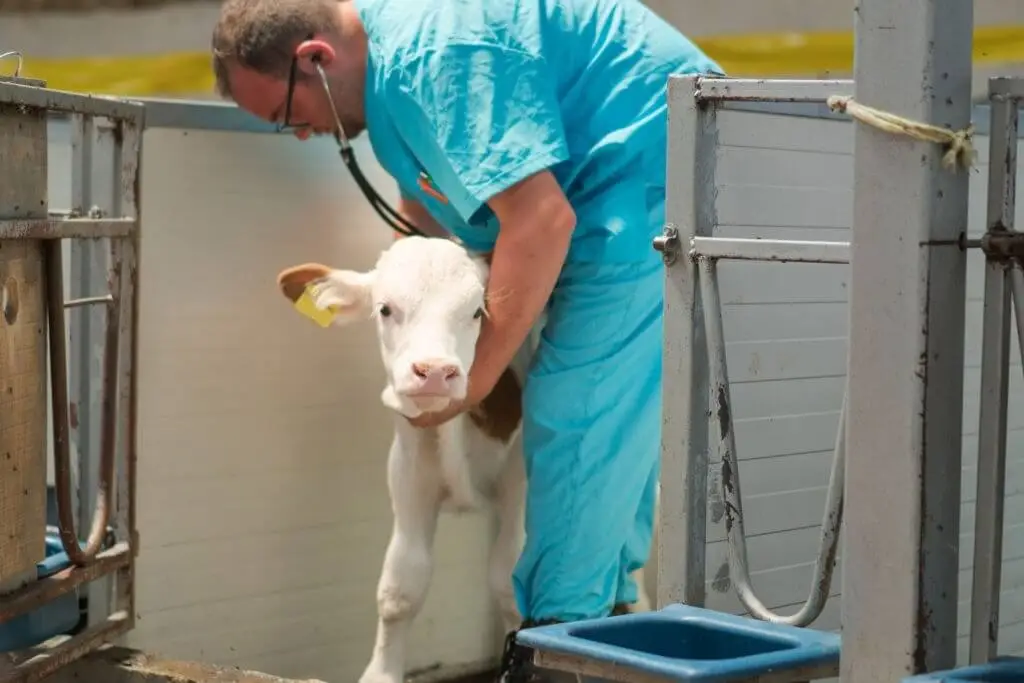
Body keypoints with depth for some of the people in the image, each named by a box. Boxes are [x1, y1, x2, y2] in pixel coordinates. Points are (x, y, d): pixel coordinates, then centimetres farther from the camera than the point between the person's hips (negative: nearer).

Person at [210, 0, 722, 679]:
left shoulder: (434, 59, -24)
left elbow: (542, 220, -28)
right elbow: (427, 196, 21)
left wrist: (476, 377, -19)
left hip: (648, 187, -11)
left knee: (574, 416, -9)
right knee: (612, 415, 15)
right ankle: (608, 607, 23)